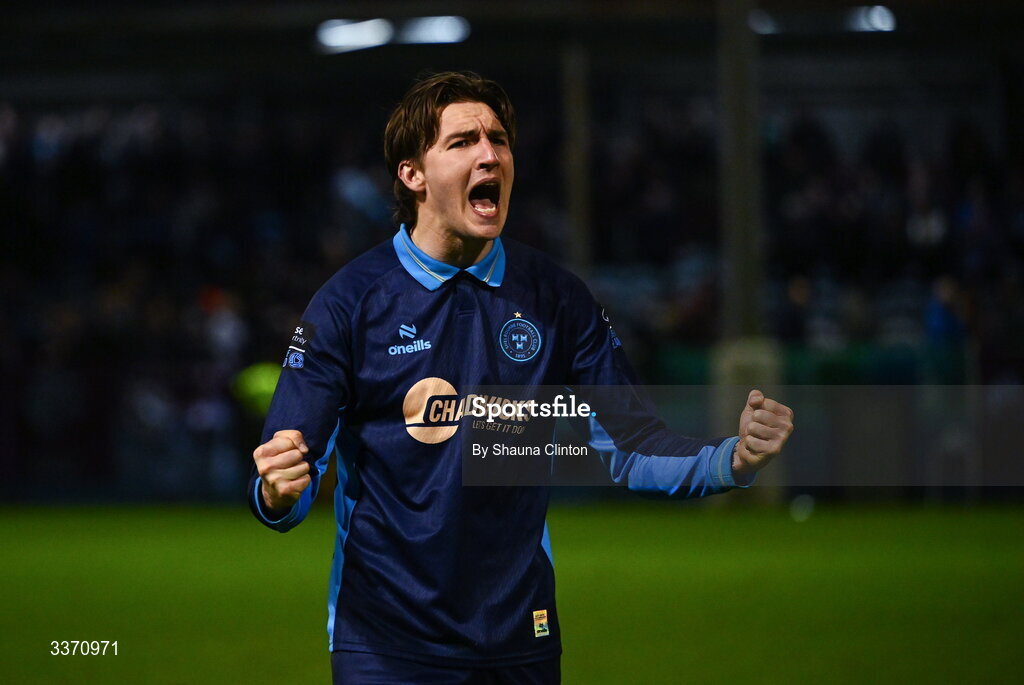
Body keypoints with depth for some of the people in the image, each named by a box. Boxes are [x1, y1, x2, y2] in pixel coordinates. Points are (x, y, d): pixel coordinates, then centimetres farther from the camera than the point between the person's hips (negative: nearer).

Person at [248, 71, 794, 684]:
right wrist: (280, 494, -32)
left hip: (520, 635, 3)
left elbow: (629, 445, 3)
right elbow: (290, 475, -9)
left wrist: (732, 460, -14)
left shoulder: (558, 299, 3)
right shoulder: (348, 303, -7)